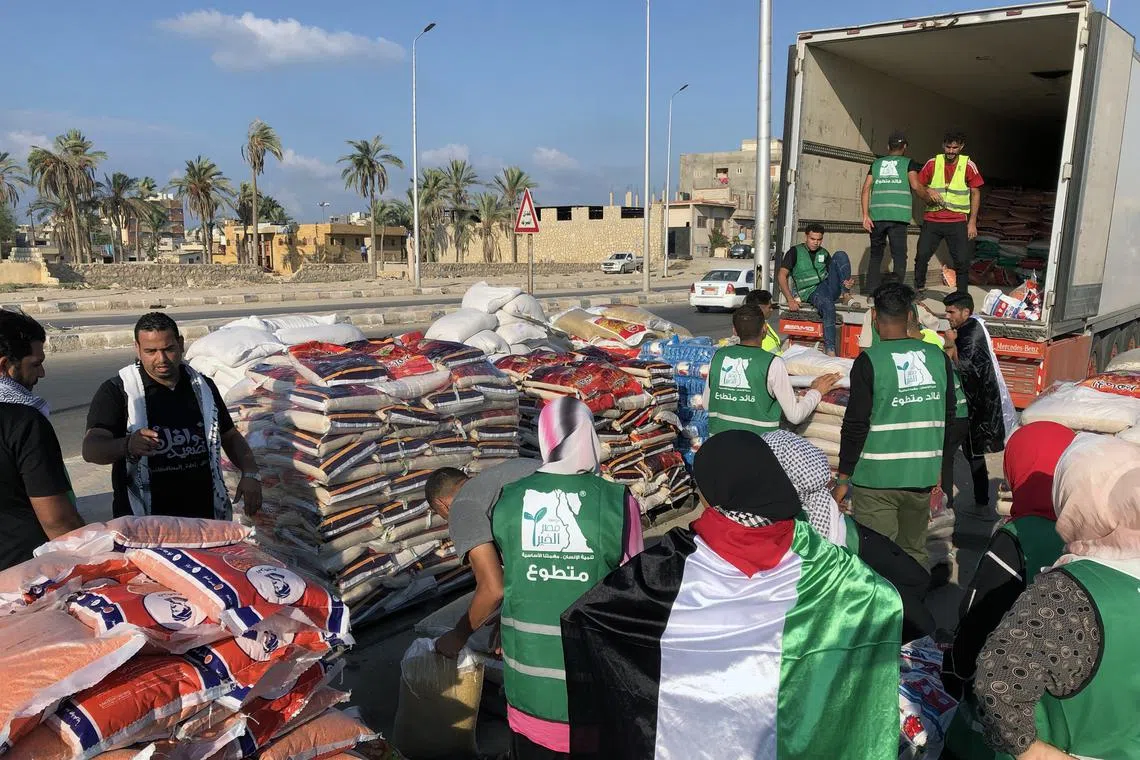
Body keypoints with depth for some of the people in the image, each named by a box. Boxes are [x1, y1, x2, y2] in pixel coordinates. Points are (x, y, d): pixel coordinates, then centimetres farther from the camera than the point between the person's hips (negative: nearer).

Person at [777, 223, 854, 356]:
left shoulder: (824, 253, 21)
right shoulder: (795, 251, 5)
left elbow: (833, 273, 20)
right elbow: (781, 276, -3)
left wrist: (848, 282, -5)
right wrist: (790, 299, -16)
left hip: (829, 285, 5)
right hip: (812, 292, -4)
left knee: (840, 255, -14)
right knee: (828, 306, -40)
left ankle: (845, 293, -21)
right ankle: (830, 350, -43)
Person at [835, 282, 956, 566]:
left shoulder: (869, 361, -12)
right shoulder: (937, 357, 3)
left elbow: (855, 425, -12)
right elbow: (947, 417, 10)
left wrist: (843, 477, -4)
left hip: (876, 478, -5)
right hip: (922, 476, 5)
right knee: (915, 553, 19)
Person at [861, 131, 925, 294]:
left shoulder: (877, 163, 17)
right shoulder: (908, 163, 9)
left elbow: (866, 188, 7)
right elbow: (915, 185, -5)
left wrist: (865, 215, 5)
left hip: (876, 215, 3)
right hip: (898, 215, -3)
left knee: (875, 254, 12)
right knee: (899, 255, 0)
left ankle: (872, 291, 7)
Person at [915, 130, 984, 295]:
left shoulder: (968, 166, 1)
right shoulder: (933, 163, 4)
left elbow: (975, 194, 4)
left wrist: (972, 222, -2)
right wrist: (927, 193, -12)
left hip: (958, 221, -1)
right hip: (932, 219, 1)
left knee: (962, 260, -3)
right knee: (922, 256, -6)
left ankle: (962, 296, 8)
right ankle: (918, 289, 11)